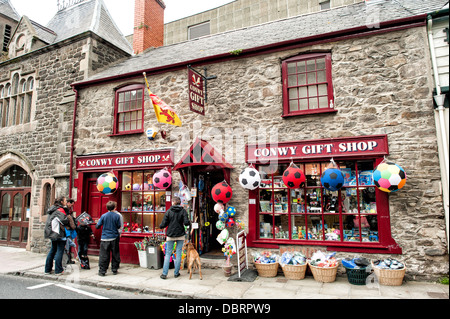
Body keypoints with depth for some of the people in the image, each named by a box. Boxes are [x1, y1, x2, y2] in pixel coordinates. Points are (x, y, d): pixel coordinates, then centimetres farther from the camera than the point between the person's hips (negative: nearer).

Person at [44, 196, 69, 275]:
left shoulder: (53, 209, 15)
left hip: (52, 233, 9)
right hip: (59, 234, -9)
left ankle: (48, 269, 22)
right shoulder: (60, 210, -14)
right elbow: (64, 220, -24)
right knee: (60, 251, -3)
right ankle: (58, 270, 0)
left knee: (53, 250, 17)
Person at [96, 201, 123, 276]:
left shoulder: (103, 216, -6)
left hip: (105, 238, 0)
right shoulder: (117, 216, -6)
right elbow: (119, 226, 1)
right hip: (114, 237, 1)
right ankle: (114, 269, 18)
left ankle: (102, 271, 9)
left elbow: (97, 226, 0)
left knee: (104, 255, 5)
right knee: (115, 254, 11)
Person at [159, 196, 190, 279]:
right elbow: (186, 222, -14)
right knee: (178, 254, 9)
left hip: (170, 235, 0)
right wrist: (189, 222, 8)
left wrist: (160, 226, 16)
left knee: (168, 254, 8)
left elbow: (163, 224, -5)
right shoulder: (183, 211, -4)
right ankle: (176, 273, 14)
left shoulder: (168, 211, -5)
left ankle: (164, 273, 7)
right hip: (180, 235, 0)